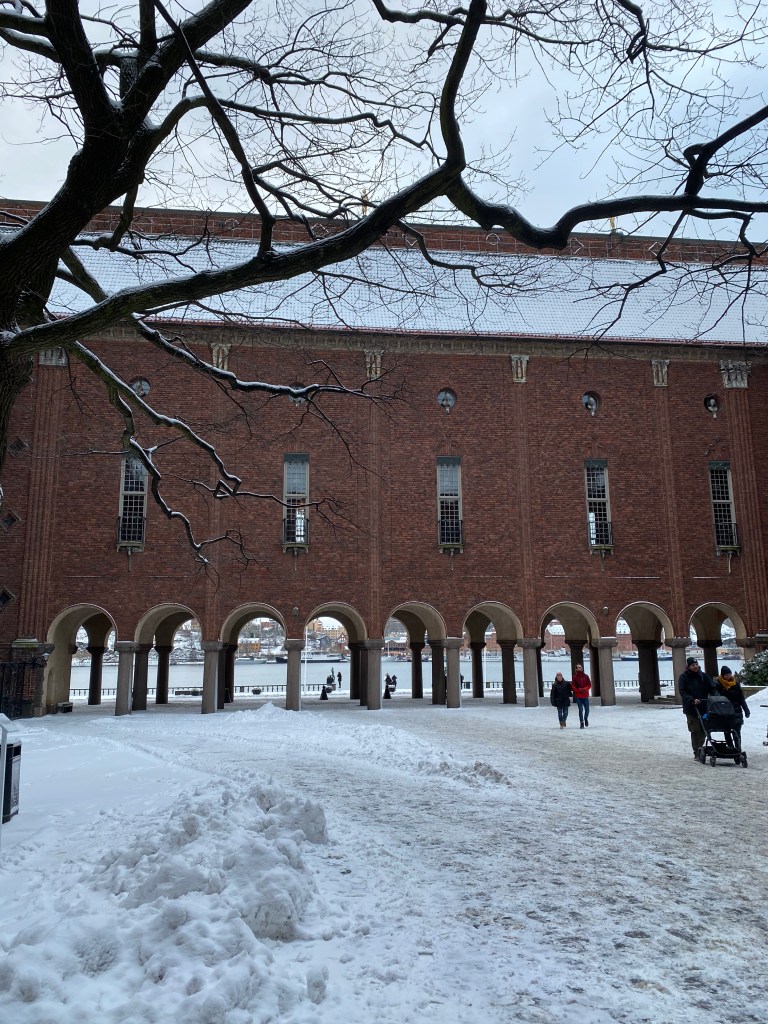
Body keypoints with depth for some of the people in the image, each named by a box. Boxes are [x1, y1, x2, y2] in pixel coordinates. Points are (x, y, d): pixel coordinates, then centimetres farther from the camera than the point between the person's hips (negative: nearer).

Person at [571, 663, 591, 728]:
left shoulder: (586, 676, 4)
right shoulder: (575, 677, -2)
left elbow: (589, 685, 5)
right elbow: (573, 687, -3)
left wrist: (584, 689, -12)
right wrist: (579, 690, -16)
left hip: (585, 696, 2)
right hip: (578, 696, -2)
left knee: (587, 709, 3)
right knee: (580, 710, -3)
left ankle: (586, 718, 33)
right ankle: (581, 723, 7)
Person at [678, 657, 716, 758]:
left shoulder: (704, 676, 8)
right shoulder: (683, 678, -2)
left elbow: (712, 688, 5)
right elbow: (683, 693, -10)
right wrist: (692, 700, -25)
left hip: (704, 708, 3)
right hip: (691, 709, -3)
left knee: (704, 730, 7)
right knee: (695, 730, -4)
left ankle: (700, 748, 25)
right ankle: (697, 752, 3)